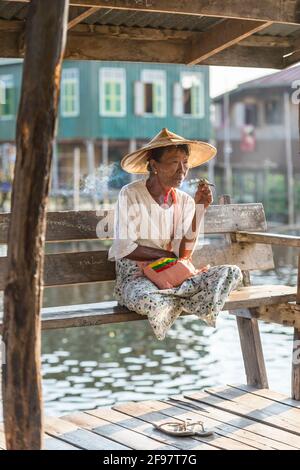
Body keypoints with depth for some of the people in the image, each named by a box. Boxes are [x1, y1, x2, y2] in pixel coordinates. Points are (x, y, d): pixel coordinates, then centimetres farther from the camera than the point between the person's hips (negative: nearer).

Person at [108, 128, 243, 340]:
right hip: (135, 277, -5)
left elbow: (184, 254, -5)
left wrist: (199, 210, -11)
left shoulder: (185, 201, 6)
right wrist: (168, 255, -7)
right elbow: (124, 250, -14)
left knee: (232, 273, -14)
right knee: (151, 300, -40)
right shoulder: (130, 194, -8)